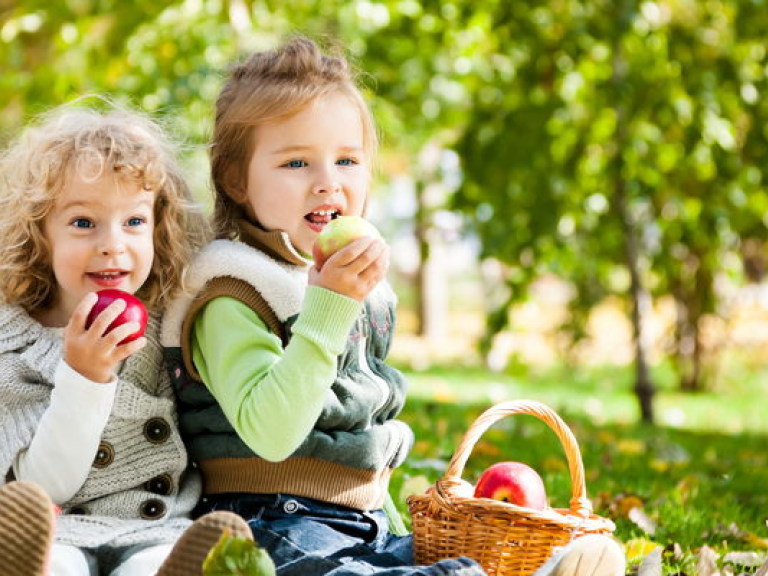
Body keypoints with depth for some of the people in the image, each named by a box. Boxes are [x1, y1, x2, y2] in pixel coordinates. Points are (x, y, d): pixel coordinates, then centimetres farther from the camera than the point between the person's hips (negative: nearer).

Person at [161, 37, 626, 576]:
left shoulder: (364, 289, 15)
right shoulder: (231, 301, -12)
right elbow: (270, 435, -26)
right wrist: (328, 306, -27)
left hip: (371, 531, 8)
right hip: (276, 526, -7)